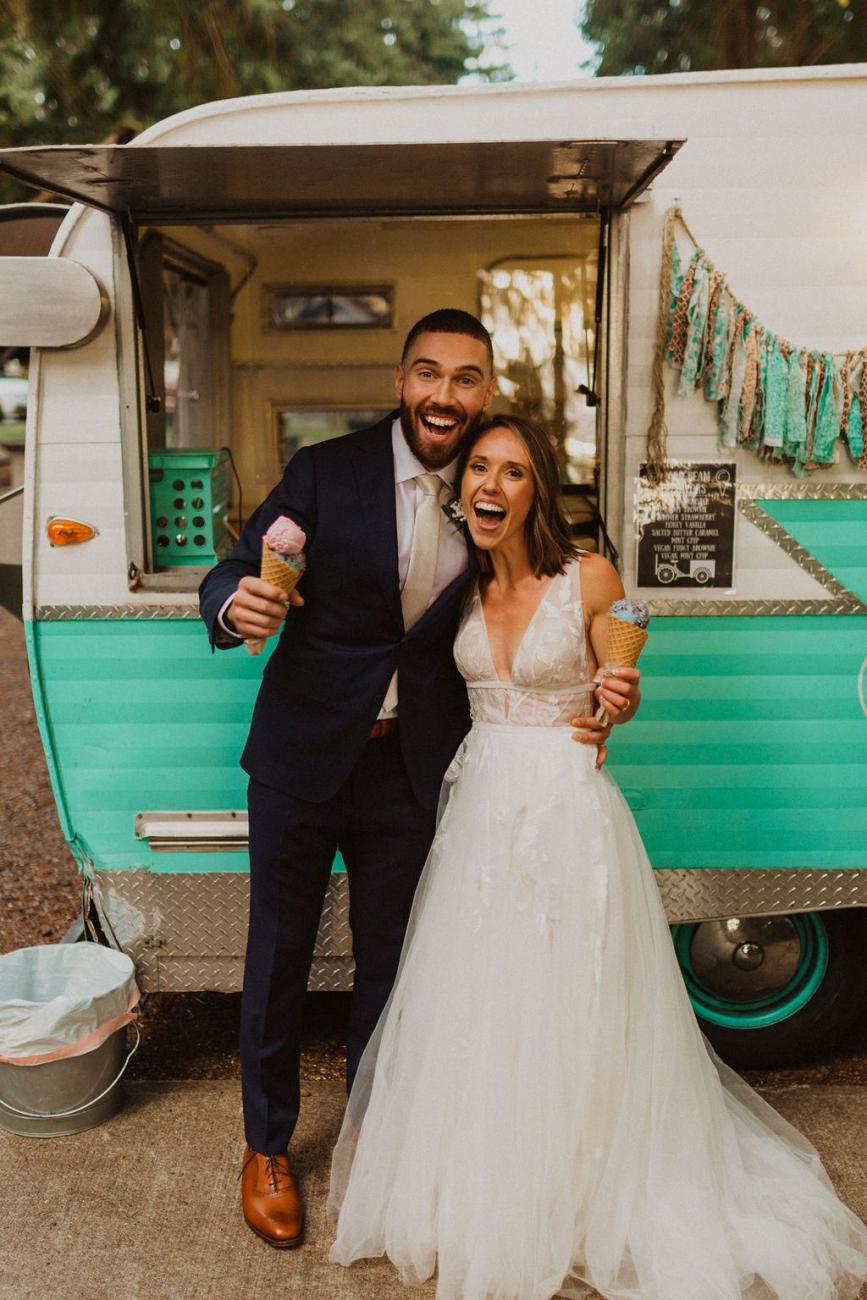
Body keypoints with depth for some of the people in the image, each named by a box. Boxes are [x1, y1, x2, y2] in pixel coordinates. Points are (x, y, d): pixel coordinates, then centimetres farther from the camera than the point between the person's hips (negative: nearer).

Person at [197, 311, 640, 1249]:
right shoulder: (327, 471, -10)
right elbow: (228, 579, -10)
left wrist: (599, 691, -13)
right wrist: (237, 606, -34)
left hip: (410, 766, 2)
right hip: (302, 757, -2)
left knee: (387, 959, 17)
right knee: (279, 953, 12)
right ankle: (267, 1148, 35)